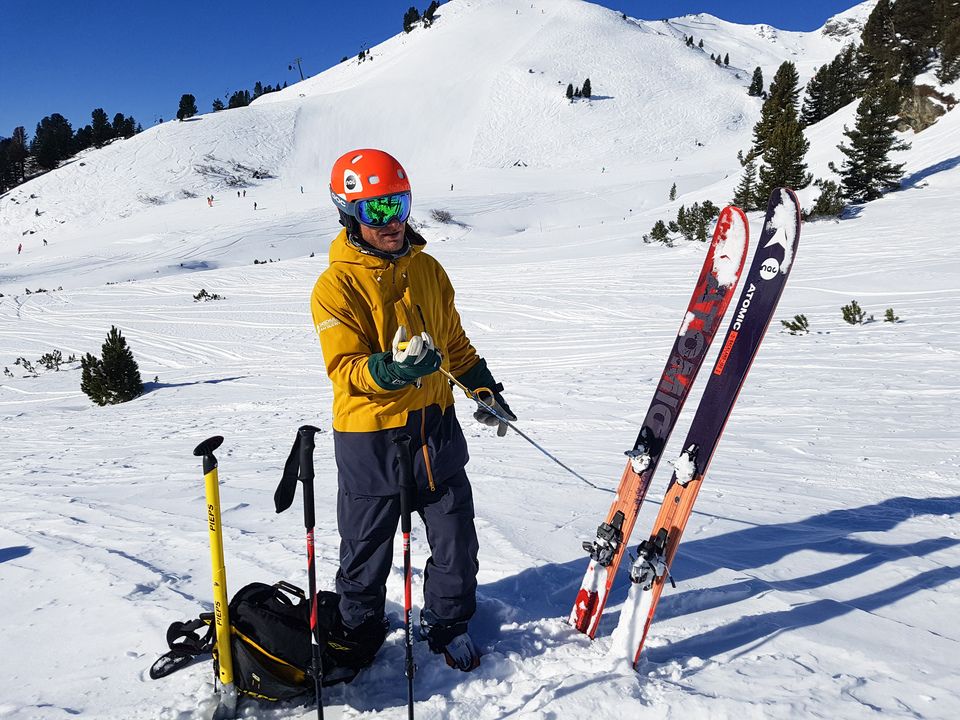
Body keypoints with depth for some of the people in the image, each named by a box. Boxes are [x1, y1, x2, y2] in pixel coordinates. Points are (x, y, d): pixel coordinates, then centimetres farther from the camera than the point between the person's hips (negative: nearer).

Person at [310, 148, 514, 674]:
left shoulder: (427, 269, 6)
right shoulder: (336, 285, -11)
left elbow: (453, 339, 17)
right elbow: (344, 369, -17)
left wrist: (483, 386, 17)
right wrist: (391, 369, -35)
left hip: (434, 424, 5)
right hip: (370, 436, -4)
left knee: (455, 535, 13)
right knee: (367, 549, 12)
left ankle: (448, 622, 37)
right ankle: (360, 633, 38)